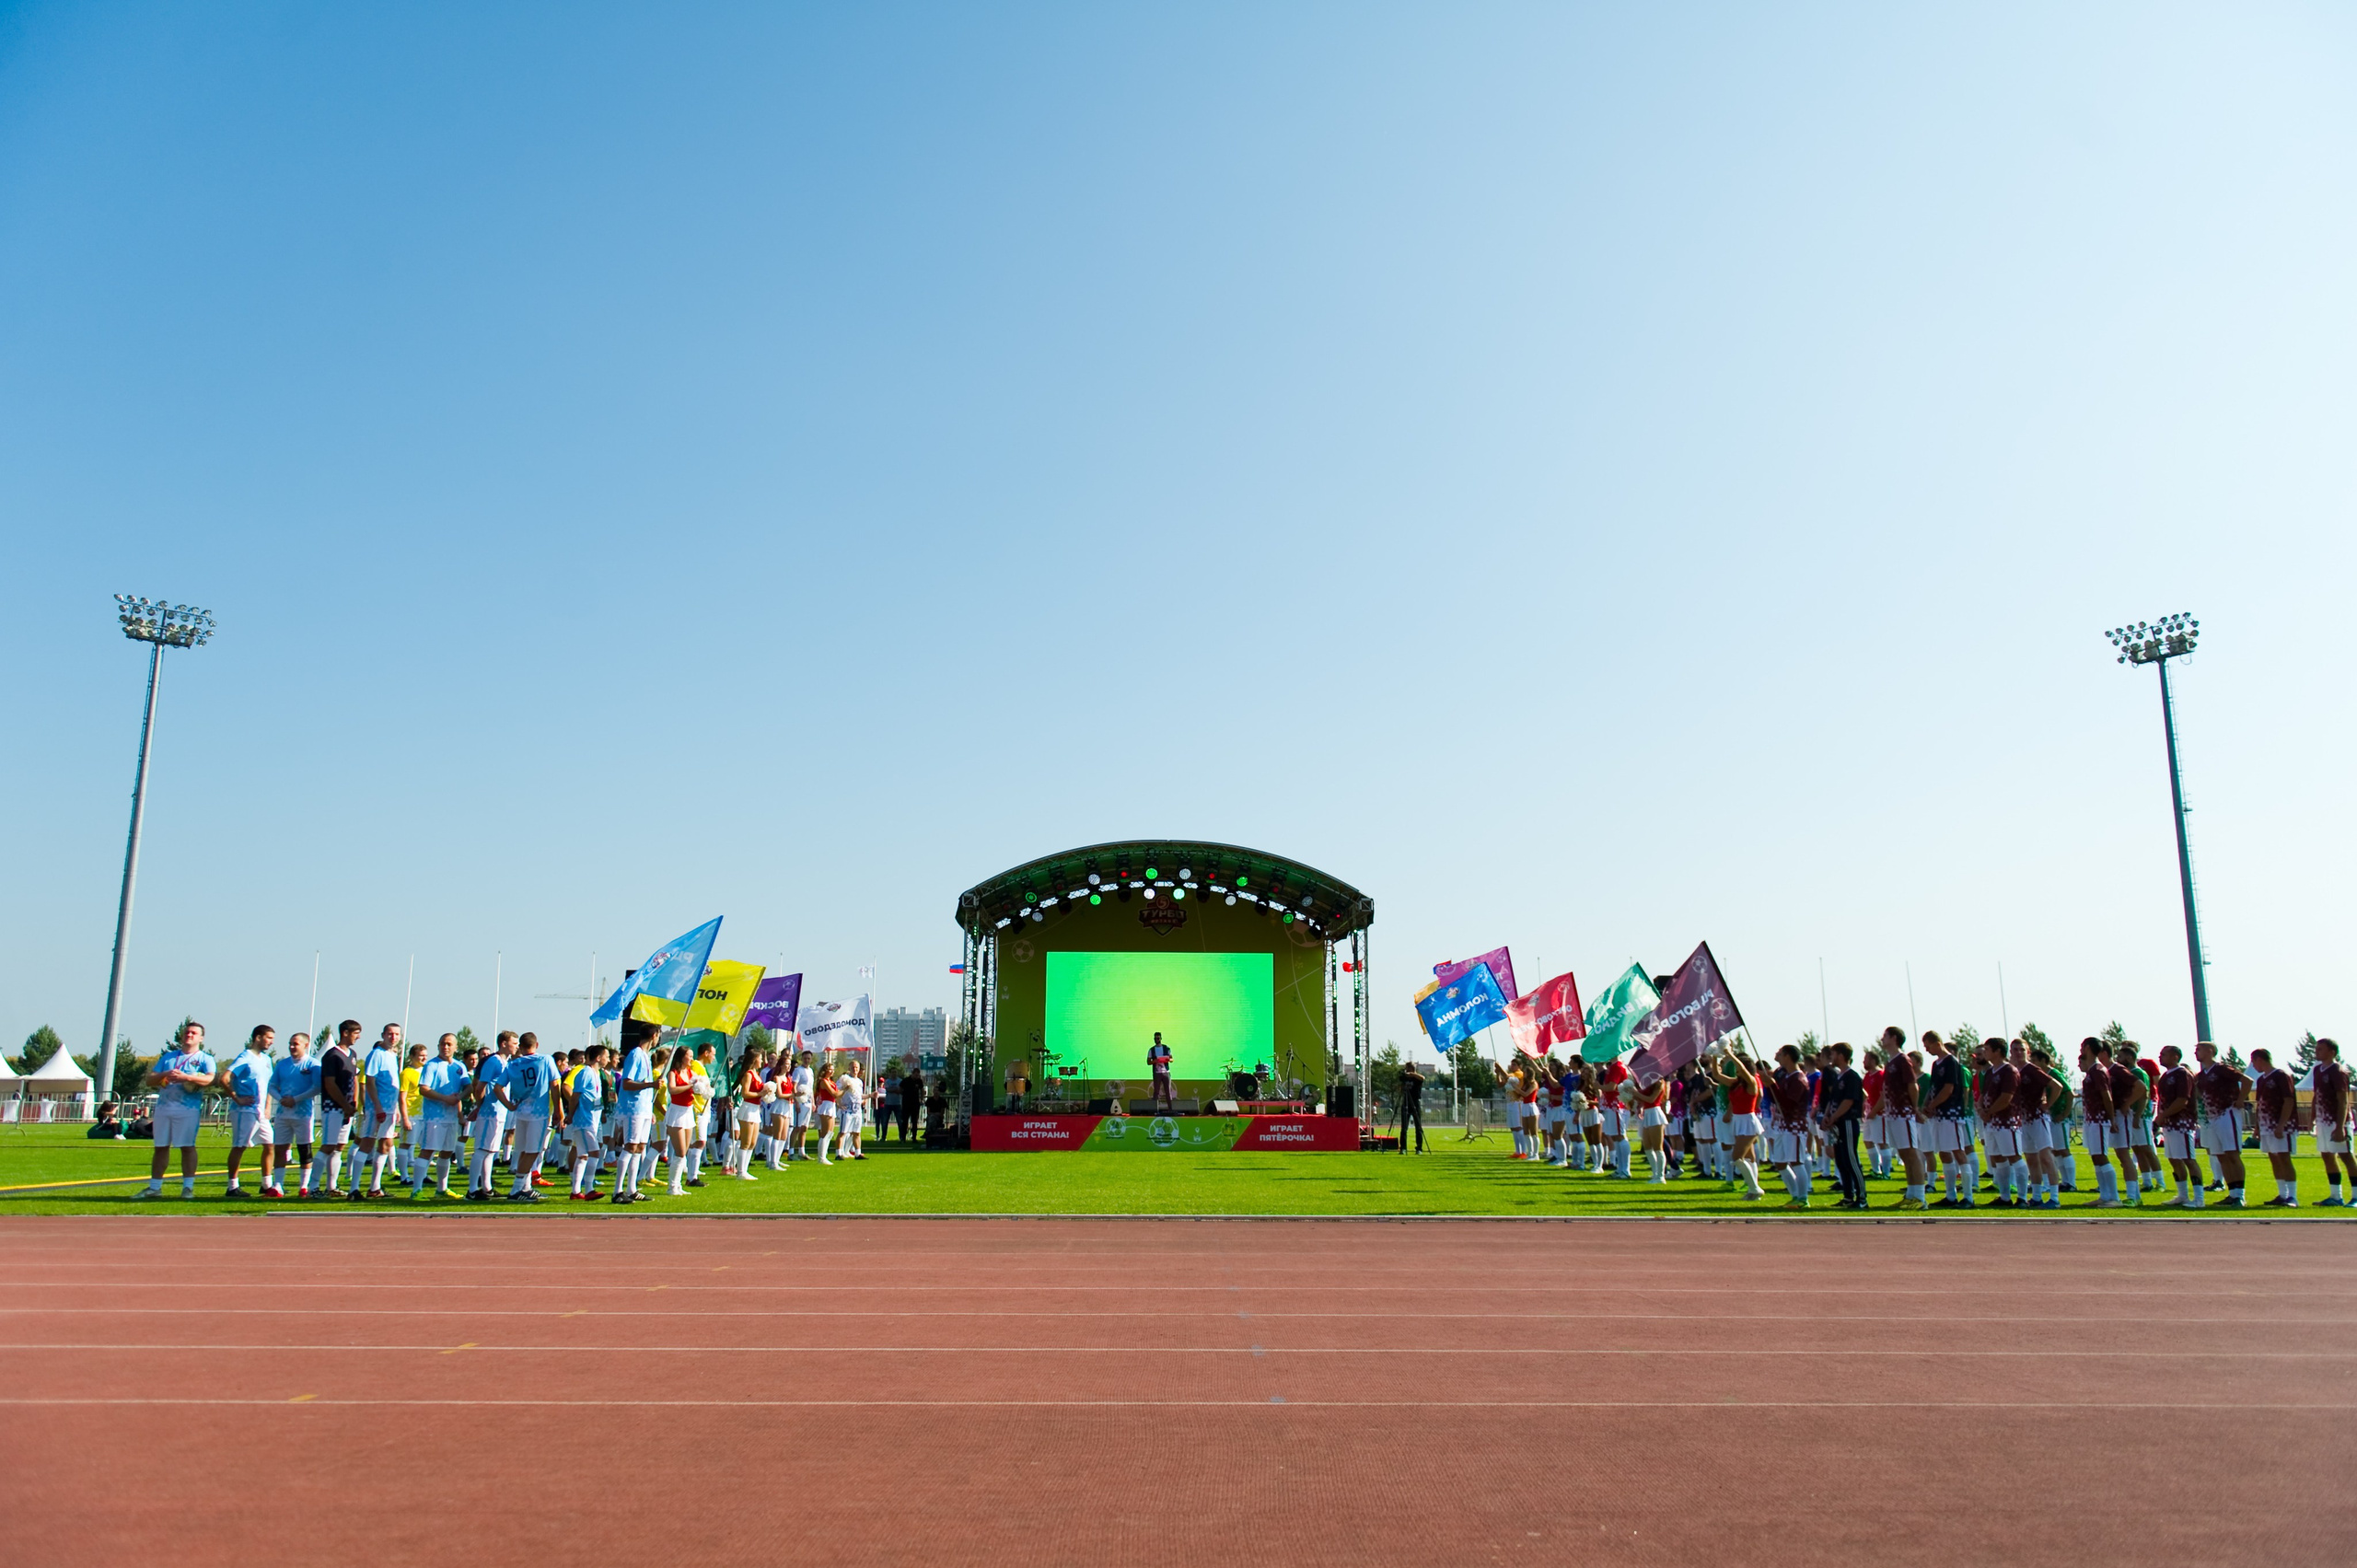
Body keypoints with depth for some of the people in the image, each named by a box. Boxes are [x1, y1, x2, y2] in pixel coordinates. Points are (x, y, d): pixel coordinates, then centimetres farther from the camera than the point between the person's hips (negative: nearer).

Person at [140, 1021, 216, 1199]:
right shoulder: (168, 1057, 20)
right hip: (163, 1107, 5)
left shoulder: (205, 1059, 5)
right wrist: (165, 1075, -8)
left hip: (189, 1109, -5)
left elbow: (211, 1079, -13)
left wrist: (187, 1077, -25)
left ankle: (188, 1187, -2)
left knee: (187, 1146, -6)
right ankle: (154, 1187, 15)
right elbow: (150, 1080, 14)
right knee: (161, 1147, 8)